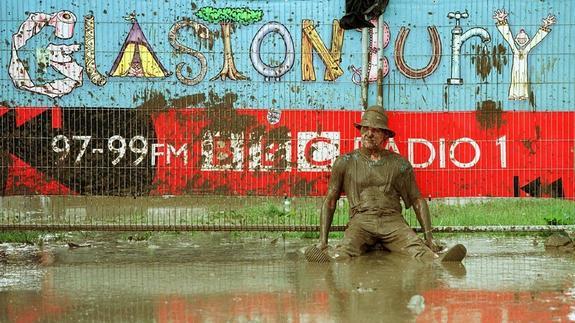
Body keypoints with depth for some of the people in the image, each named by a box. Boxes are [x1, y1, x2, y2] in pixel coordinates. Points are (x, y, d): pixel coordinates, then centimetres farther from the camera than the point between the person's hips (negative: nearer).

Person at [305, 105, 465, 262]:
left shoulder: (399, 163, 16)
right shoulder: (345, 162, 14)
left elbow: (417, 200, 18)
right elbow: (329, 201, 15)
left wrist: (429, 236, 5)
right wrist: (322, 241, 3)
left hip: (392, 220, 1)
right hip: (361, 220, -1)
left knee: (417, 248, -31)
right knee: (345, 251, -36)